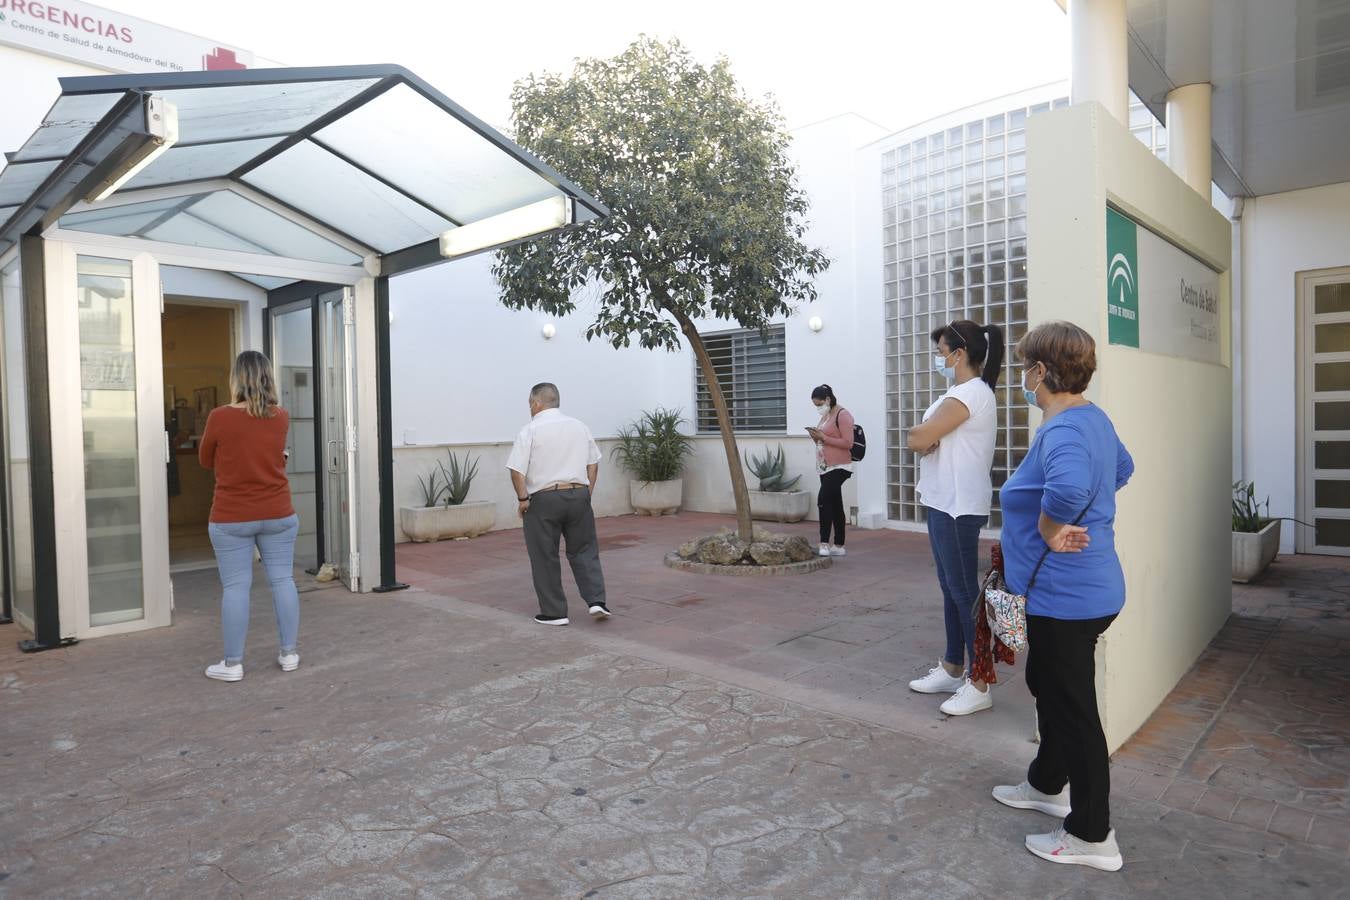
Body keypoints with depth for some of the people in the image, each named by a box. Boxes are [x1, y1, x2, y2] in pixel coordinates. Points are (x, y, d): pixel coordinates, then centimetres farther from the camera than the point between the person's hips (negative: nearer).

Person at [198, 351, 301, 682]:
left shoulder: (220, 418, -12)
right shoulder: (281, 418, -2)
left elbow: (205, 460, 4)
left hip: (231, 518, -3)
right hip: (278, 515, 3)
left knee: (236, 586, 3)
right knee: (283, 580, 8)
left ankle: (233, 663, 11)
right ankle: (289, 654, 16)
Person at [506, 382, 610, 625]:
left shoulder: (530, 431, -6)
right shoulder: (580, 426, 9)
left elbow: (517, 471, -12)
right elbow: (593, 463, 13)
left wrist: (523, 498, -2)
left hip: (543, 500, -4)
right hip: (579, 495, 4)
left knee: (545, 558, 6)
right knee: (584, 551, 14)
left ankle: (554, 612, 12)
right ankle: (596, 601, 4)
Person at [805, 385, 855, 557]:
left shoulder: (842, 415, -10)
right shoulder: (825, 416, 16)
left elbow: (848, 443, -17)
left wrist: (823, 437, -18)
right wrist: (816, 438, 3)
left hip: (839, 467, -9)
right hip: (825, 468, 9)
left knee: (823, 500, -19)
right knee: (835, 506, 10)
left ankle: (824, 544, -17)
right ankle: (839, 546, 15)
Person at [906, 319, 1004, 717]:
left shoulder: (969, 393, -16)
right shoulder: (964, 393, 18)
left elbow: (917, 438, -19)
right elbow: (925, 439, 14)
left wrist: (922, 434, 2)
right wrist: (928, 436, -8)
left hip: (958, 508, -11)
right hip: (945, 504, 11)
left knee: (964, 591, -4)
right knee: (951, 588, 16)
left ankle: (979, 684, 5)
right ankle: (952, 669, 27)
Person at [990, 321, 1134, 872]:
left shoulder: (1062, 429, -24)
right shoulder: (1094, 418, 7)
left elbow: (1067, 486, -46)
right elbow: (1122, 468, 27)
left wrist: (1048, 530, -27)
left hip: (1066, 595, -10)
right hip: (1081, 588, 10)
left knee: (1073, 707, 4)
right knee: (1046, 684, 25)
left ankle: (1092, 836, 20)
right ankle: (1048, 785, 43)